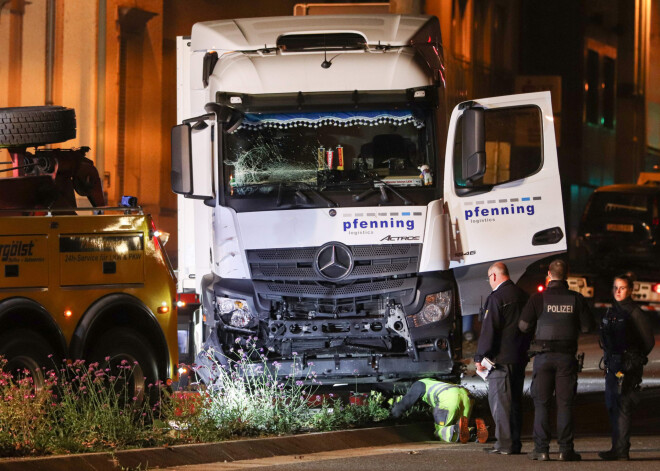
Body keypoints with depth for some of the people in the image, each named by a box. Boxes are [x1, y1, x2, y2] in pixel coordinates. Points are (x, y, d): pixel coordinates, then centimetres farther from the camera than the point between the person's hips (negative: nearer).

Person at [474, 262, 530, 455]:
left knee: (499, 399, -5)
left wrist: (480, 357, -10)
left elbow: (488, 330, -15)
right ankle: (515, 443, 14)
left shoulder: (496, 298, -13)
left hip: (501, 357, -8)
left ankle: (504, 443, -7)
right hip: (520, 358, 8)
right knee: (515, 399, 12)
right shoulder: (522, 296, 12)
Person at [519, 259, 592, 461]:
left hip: (544, 355, -1)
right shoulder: (576, 299, -2)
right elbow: (587, 326, 0)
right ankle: (565, 449, 1)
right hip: (567, 356, 1)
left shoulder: (539, 298, -5)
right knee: (565, 403, 4)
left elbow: (524, 325, -6)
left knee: (541, 403, 4)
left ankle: (541, 449, 0)